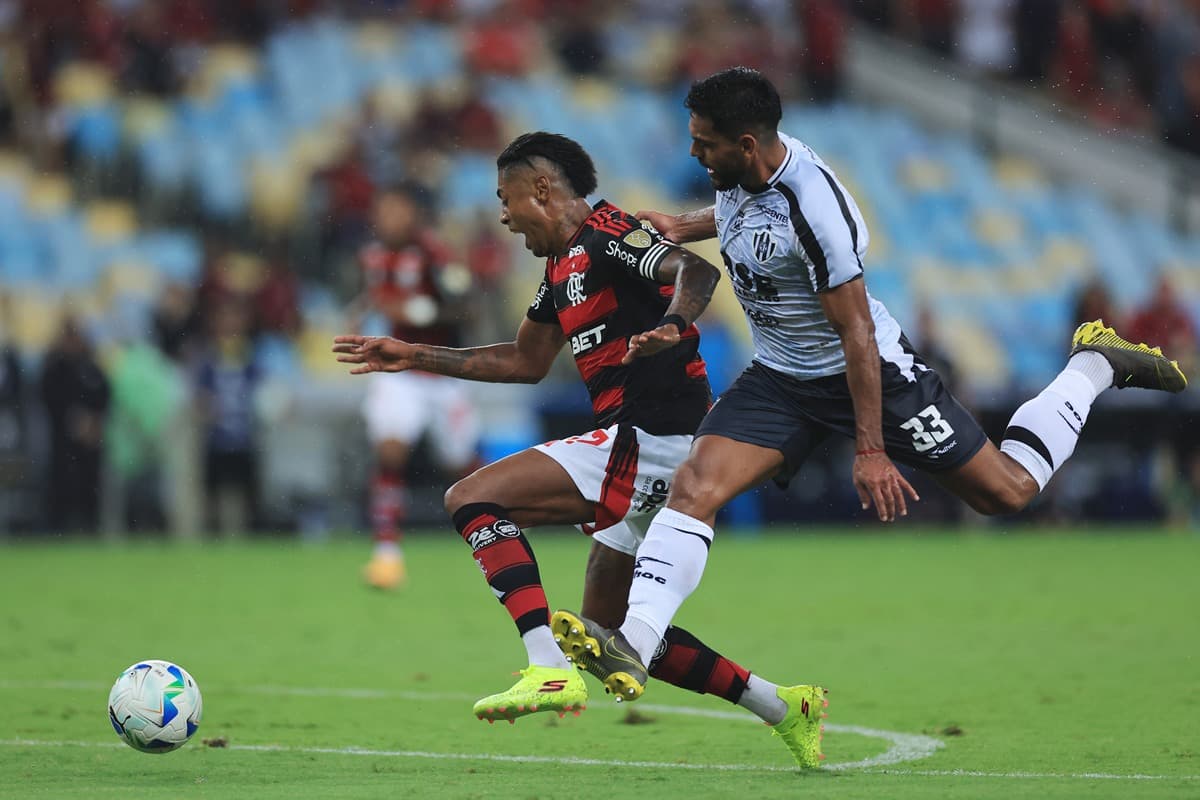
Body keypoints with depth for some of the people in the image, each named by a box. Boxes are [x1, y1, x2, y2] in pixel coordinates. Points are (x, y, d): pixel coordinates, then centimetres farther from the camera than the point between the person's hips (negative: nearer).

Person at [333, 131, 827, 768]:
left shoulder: (606, 236, -9)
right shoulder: (564, 266, 21)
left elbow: (697, 271, -26)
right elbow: (526, 361, 33)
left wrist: (672, 323, -46)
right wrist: (416, 357, 34)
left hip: (648, 440, -10)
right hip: (651, 452, 10)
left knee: (472, 498, -17)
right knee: (610, 627, 18)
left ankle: (550, 670, -29)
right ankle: (783, 708, 22)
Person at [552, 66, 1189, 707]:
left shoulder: (813, 207, -31)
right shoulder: (744, 171, -7)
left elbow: (856, 330, -26)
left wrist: (870, 450, -24)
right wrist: (684, 228, 11)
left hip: (865, 371, -7)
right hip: (779, 379, 7)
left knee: (1007, 491, 6)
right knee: (693, 488, -17)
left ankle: (1093, 366, 29)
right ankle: (632, 644, -25)